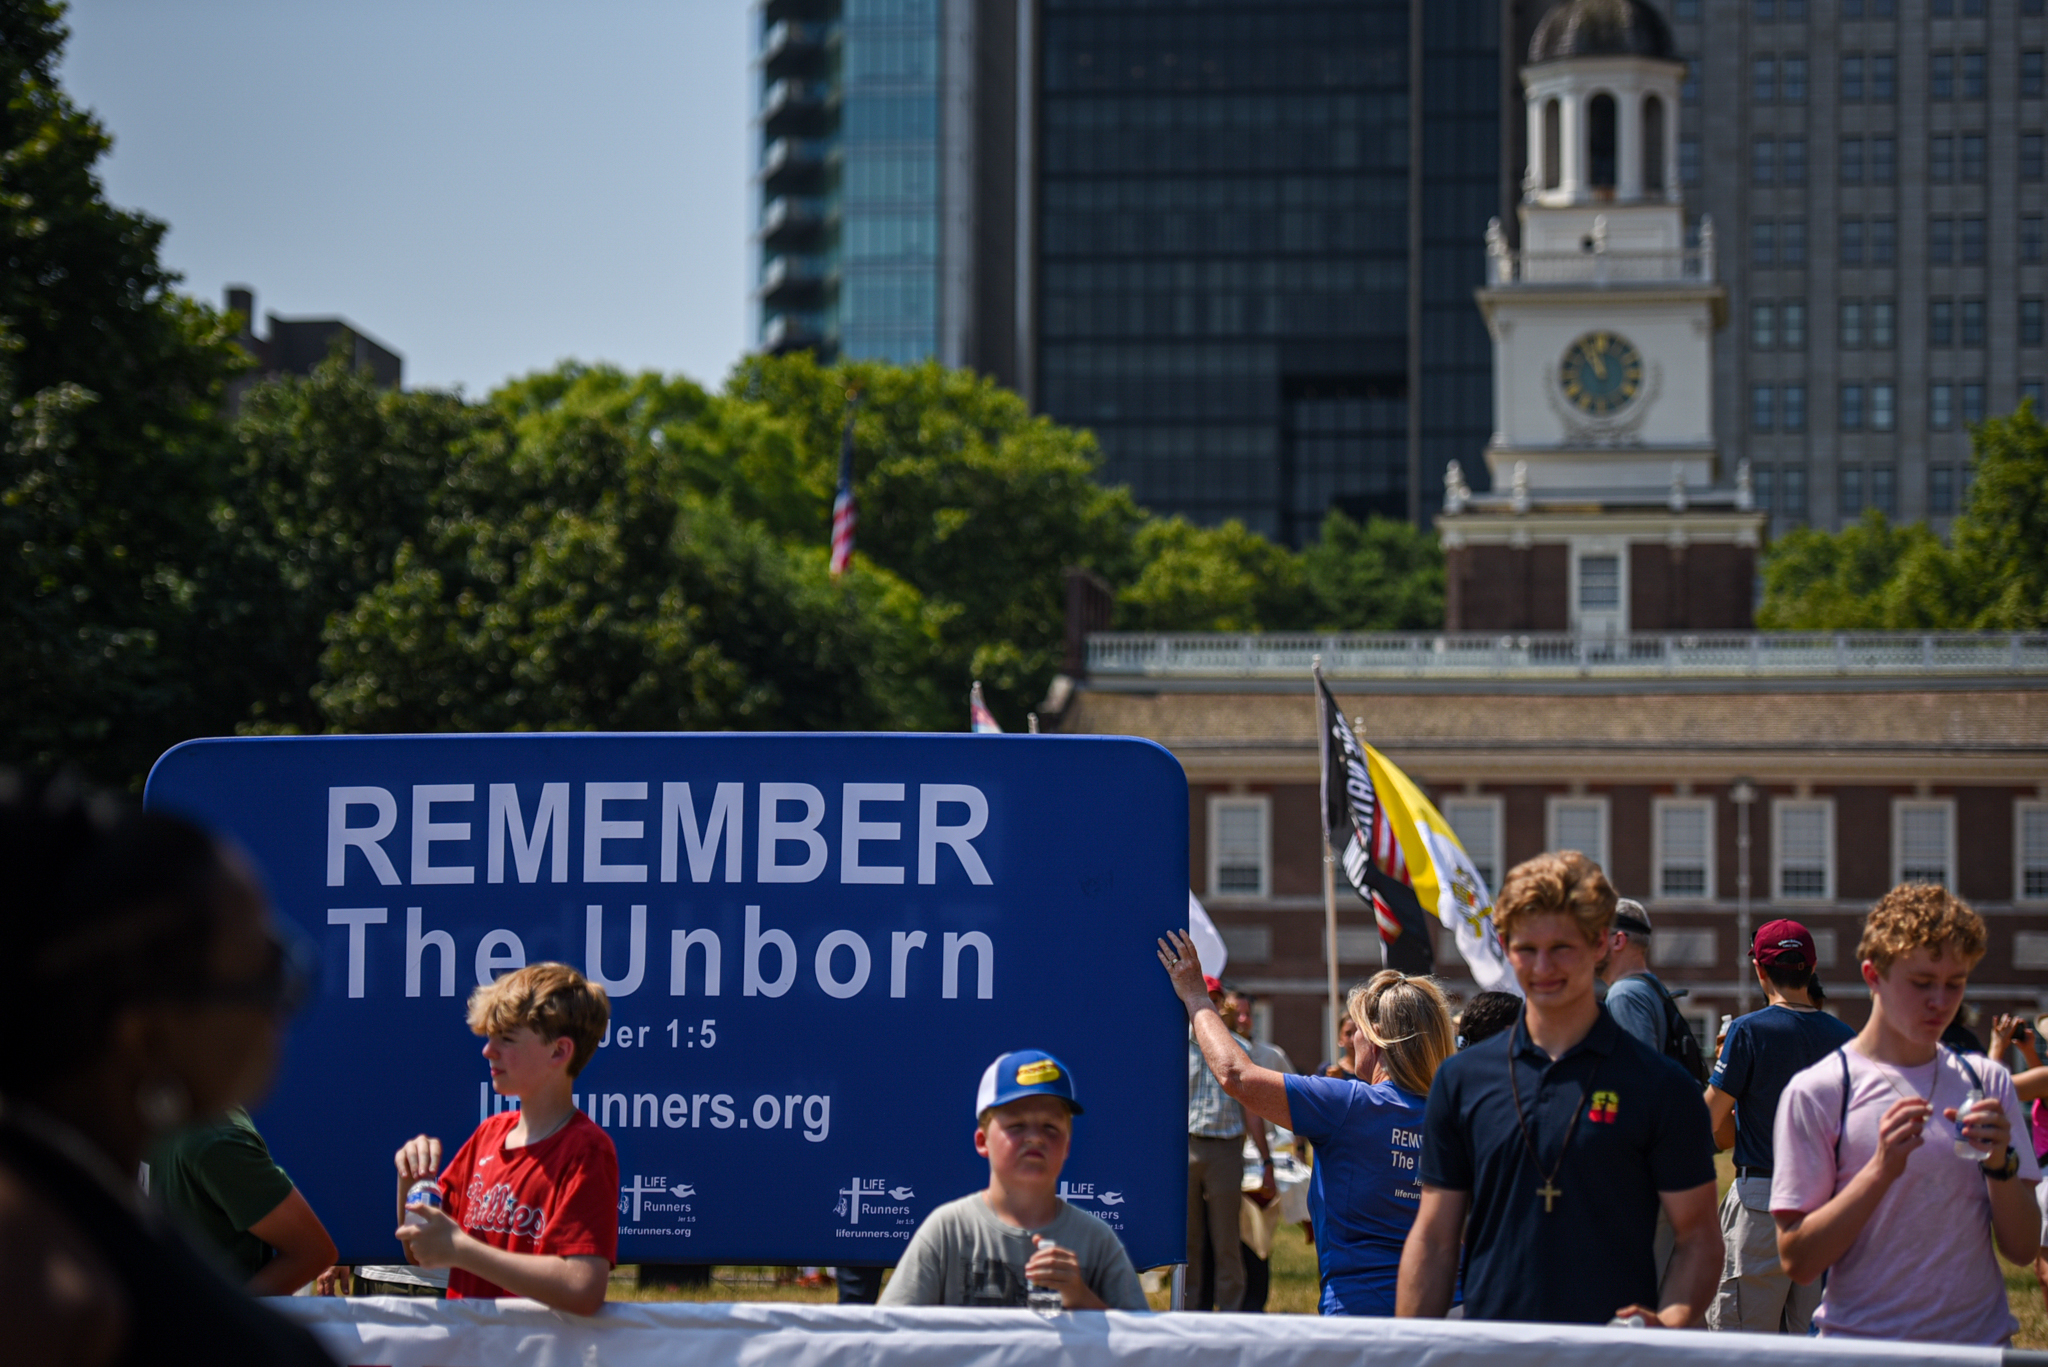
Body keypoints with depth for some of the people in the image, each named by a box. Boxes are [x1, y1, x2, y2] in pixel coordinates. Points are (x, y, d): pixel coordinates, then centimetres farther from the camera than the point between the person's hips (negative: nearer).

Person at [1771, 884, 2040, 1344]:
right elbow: (1797, 1260, -11)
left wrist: (2001, 1163, -12)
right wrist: (1882, 1169, -19)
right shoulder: (1815, 1093, -5)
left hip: (1979, 1340, 3)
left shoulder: (1986, 1082, 6)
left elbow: (2023, 1249, 4)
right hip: (1865, 1344, -3)